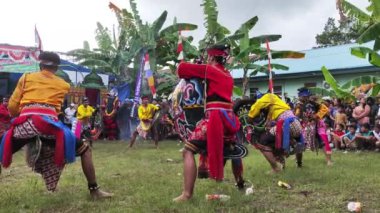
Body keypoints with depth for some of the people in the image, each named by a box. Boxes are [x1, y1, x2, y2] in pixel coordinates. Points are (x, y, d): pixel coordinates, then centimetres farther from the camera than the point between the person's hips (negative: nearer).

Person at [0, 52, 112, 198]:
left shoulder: (26, 78, 20)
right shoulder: (64, 85, 22)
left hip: (25, 124, 2)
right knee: (85, 150, 14)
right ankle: (94, 190, 10)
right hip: (48, 123, -1)